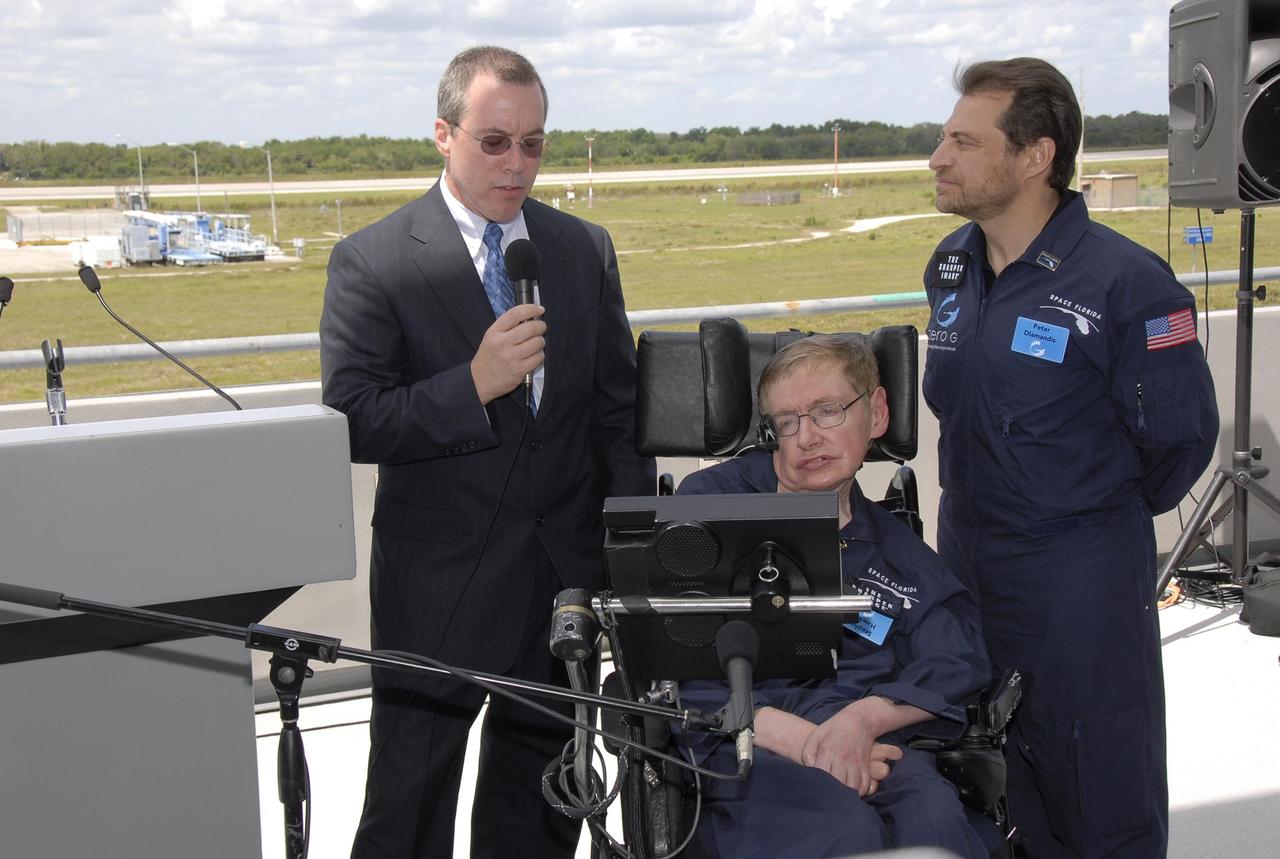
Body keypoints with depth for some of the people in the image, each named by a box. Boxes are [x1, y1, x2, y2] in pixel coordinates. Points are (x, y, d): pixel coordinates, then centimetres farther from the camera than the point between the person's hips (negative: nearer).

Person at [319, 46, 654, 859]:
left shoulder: (586, 249, 6)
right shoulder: (371, 263, -8)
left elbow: (619, 408, 9)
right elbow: (352, 425, -14)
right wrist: (474, 385, -25)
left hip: (567, 574, 4)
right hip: (437, 587, -4)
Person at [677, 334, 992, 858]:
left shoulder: (895, 552, 23)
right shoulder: (710, 504, 11)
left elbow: (956, 666, 9)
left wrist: (863, 718, -13)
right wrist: (798, 738, -14)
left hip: (870, 750, 3)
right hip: (743, 746, -3)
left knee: (935, 817, -31)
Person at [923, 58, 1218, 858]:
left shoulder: (1125, 282, -19)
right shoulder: (952, 266, 3)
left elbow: (1180, 435, -11)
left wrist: (1102, 514, 2)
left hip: (1082, 580, -7)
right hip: (966, 557, 7)